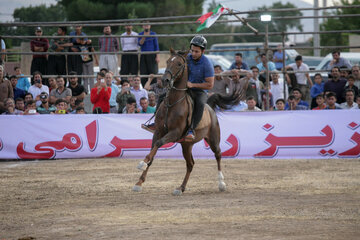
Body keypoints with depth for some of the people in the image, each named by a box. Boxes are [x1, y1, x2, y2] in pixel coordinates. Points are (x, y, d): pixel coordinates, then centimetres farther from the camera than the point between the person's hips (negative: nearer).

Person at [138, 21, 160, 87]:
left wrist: (157, 56, -5)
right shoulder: (140, 34, 7)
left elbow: (156, 45, 2)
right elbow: (140, 44, -6)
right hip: (143, 56, 2)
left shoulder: (153, 34, 3)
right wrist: (144, 36, -18)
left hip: (152, 56, -2)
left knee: (153, 72, -6)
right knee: (143, 72, 0)